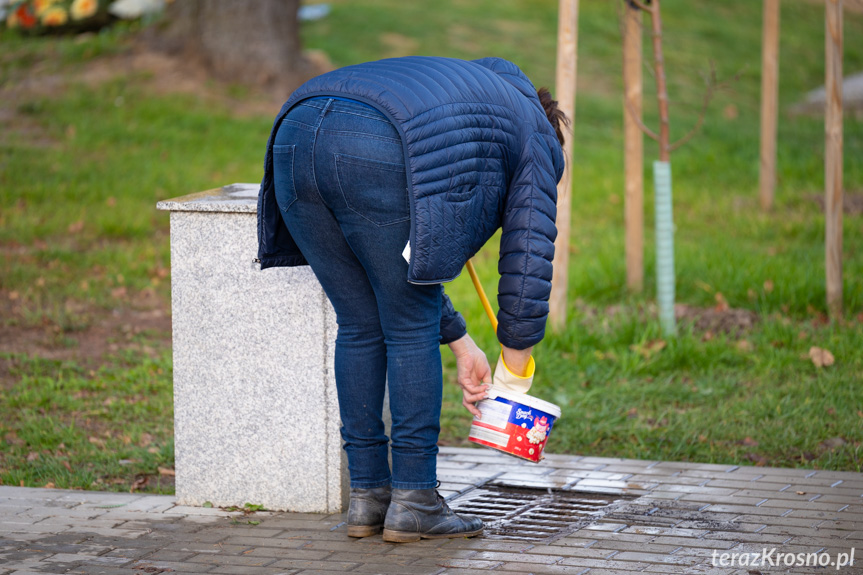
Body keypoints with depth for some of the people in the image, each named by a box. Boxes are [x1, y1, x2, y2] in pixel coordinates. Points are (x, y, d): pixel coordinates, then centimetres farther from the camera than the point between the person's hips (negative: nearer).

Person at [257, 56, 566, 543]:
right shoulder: (535, 137, 25)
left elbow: (403, 265, 41)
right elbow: (528, 258, 16)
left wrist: (461, 344, 40)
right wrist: (514, 378, 24)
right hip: (377, 155, -7)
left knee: (359, 326, 18)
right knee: (412, 331, 9)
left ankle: (368, 495, 24)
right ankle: (414, 502, 14)